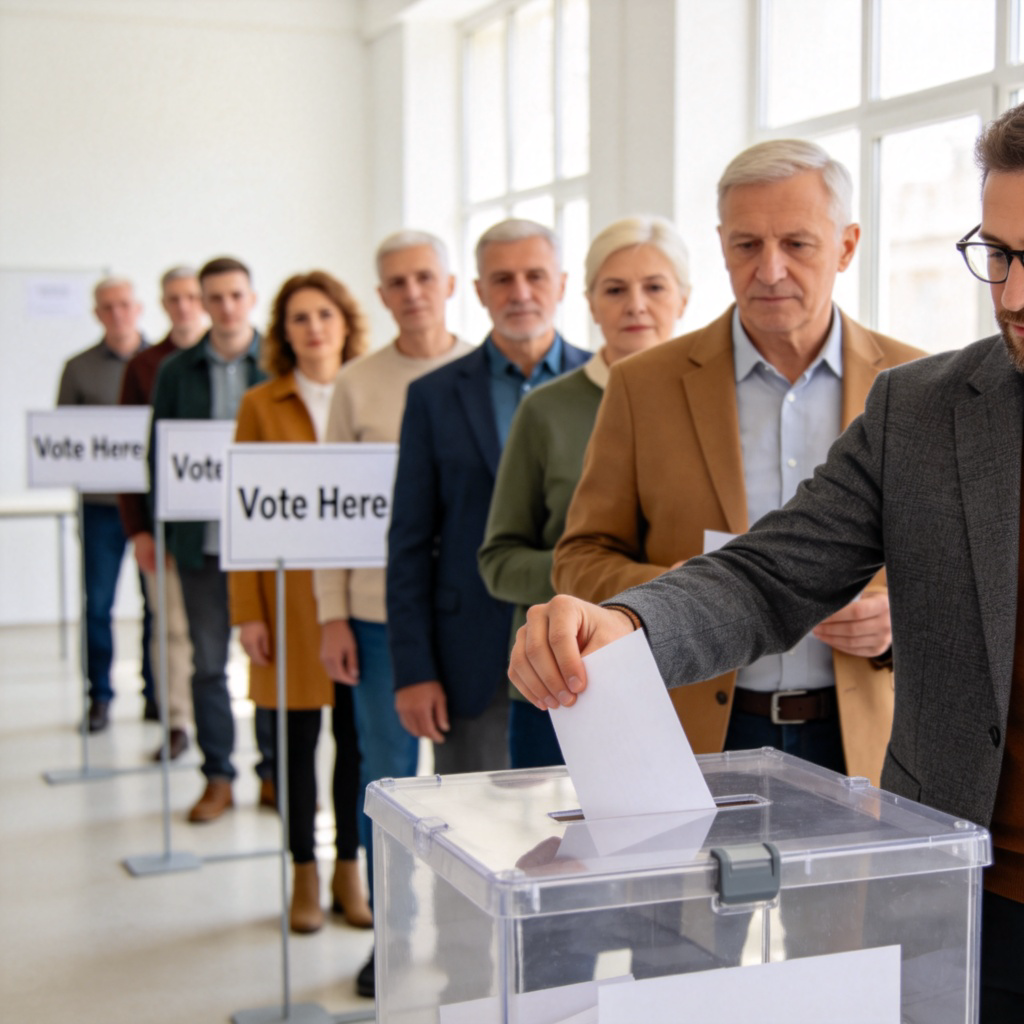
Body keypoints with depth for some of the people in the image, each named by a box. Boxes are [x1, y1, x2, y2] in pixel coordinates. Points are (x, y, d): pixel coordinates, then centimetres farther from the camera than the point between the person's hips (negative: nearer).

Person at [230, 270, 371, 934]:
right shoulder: (261, 405, 4)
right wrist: (247, 610, -6)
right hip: (290, 590, -1)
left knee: (358, 735, 5)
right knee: (298, 737, 5)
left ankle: (350, 870, 19)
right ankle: (305, 874, 18)